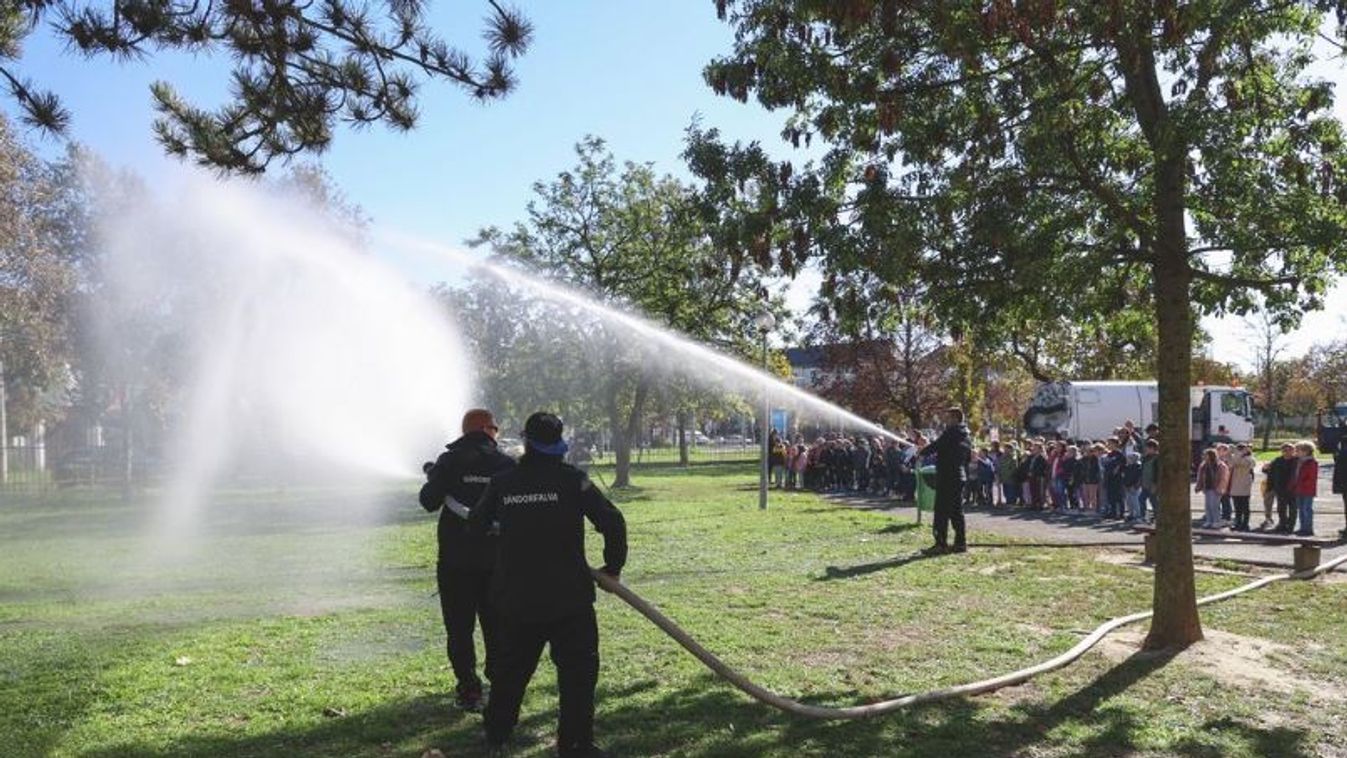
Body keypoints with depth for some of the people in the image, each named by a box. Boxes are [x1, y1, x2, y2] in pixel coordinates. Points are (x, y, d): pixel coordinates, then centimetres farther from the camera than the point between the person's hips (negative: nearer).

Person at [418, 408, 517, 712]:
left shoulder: (450, 461, -5)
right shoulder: (507, 464, 0)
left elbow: (429, 502, -4)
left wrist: (432, 477, 14)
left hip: (456, 559, -2)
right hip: (497, 558, 2)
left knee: (460, 627, 6)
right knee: (496, 625, 15)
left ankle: (469, 689, 4)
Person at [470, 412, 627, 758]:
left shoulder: (502, 483, 1)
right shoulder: (572, 479, -8)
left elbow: (476, 525, 14)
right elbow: (612, 522, -13)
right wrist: (613, 566, 1)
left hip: (515, 597, 4)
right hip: (567, 596, -4)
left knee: (512, 666, 20)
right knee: (577, 670, 6)